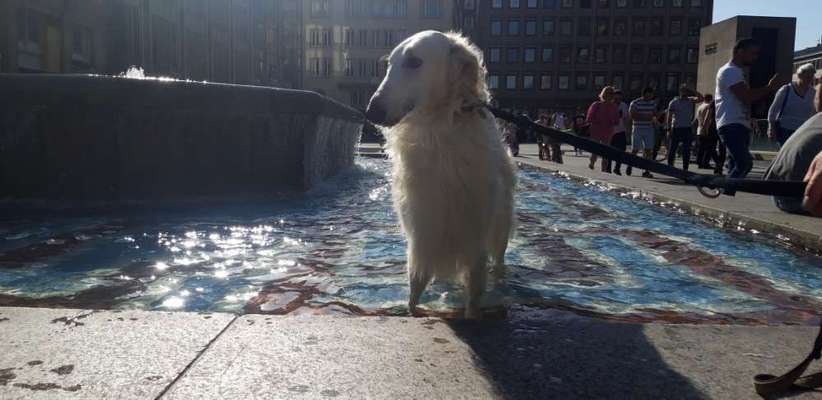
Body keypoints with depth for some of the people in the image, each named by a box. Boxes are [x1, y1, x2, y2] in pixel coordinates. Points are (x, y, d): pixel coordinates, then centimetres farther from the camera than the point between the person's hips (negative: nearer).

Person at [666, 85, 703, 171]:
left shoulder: (691, 100, 8)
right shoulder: (673, 102, 4)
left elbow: (700, 98, -9)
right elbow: (669, 116, 1)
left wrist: (691, 91, -9)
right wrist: (668, 128, -7)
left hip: (687, 129, 1)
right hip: (676, 128, -1)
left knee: (686, 150, 1)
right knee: (672, 149, -1)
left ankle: (685, 168, 5)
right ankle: (670, 166, 5)